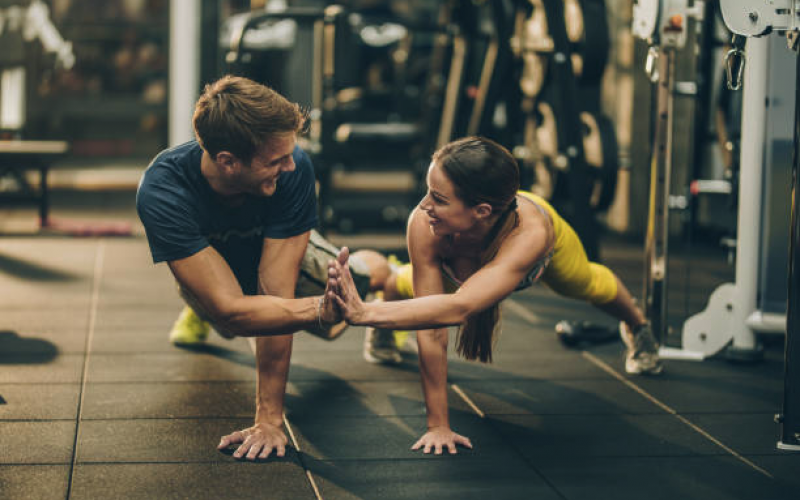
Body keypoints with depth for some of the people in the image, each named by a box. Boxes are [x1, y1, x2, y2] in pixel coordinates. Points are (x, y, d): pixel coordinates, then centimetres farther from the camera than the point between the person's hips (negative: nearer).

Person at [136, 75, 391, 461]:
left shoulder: (292, 169, -42)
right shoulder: (162, 192, -46)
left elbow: (276, 295, -42)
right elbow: (232, 311, -49)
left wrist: (269, 419, -43)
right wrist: (322, 308, -64)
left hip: (281, 256, -1)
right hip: (208, 269, 1)